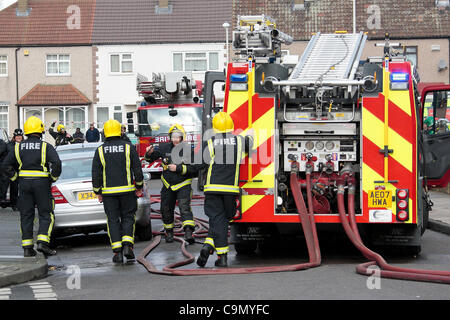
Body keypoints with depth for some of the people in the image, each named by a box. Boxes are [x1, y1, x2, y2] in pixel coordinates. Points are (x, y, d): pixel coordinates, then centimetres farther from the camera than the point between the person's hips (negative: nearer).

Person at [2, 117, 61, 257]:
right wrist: (53, 177, -2)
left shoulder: (19, 147, 7)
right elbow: (56, 163, -16)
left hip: (24, 183, 3)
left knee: (26, 216, 8)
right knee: (46, 214, 4)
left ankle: (27, 247, 6)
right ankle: (43, 242, -12)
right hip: (42, 183, -3)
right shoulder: (45, 147, -5)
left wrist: (15, 177, 12)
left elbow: (6, 164, 6)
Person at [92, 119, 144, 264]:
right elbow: (137, 169, 1)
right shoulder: (128, 148, -1)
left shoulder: (100, 150, 0)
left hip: (108, 192, 0)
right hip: (127, 189, 0)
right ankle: (127, 245, -7)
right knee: (128, 217, 11)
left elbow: (96, 174, 1)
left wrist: (98, 192, 10)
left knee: (113, 220, 4)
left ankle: (117, 251, -2)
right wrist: (139, 187, 13)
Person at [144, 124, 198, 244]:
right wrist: (149, 154, -13)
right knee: (166, 209, 12)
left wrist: (179, 168, -22)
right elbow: (150, 158, 10)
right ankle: (169, 232, 33)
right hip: (168, 185, 4)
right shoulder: (165, 148, -1)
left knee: (184, 206, -22)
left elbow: (194, 169, -15)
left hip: (183, 185, -4)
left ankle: (189, 232, -33)